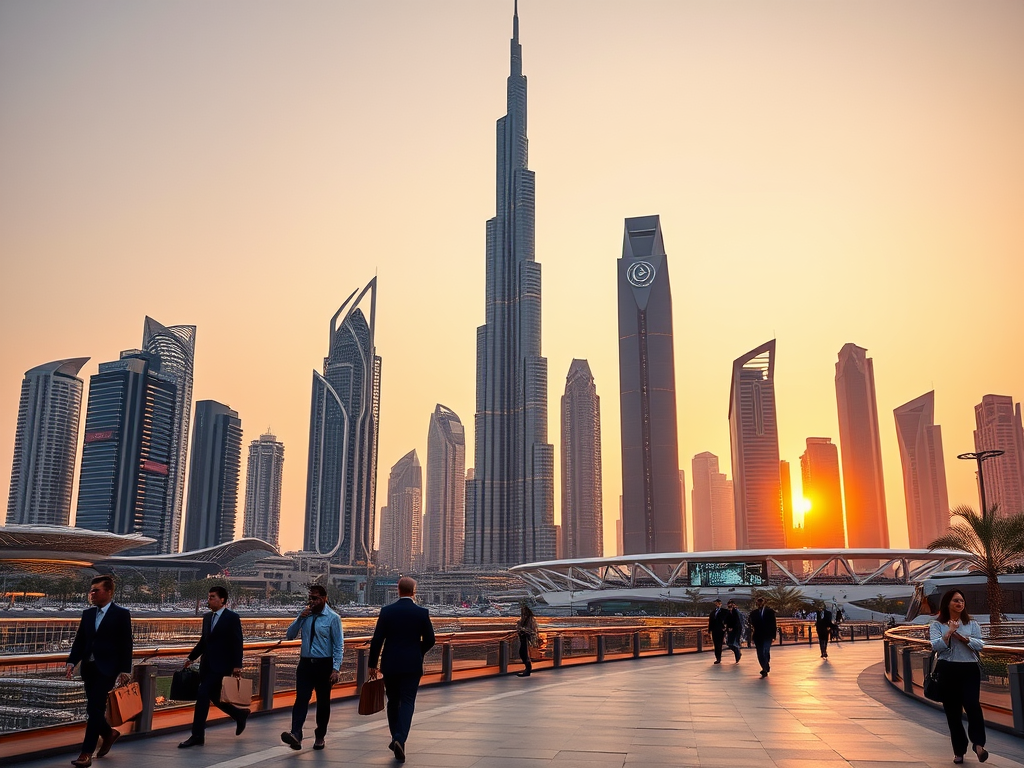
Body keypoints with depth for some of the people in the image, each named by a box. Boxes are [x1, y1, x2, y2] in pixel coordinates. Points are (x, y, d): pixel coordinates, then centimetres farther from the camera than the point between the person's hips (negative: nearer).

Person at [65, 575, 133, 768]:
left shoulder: (121, 614, -6)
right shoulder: (87, 613, 10)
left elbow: (126, 644, -7)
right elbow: (79, 640, 11)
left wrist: (125, 670, -11)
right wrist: (71, 662, -3)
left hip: (107, 669, -6)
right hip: (88, 667, 6)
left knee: (95, 709, -10)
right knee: (93, 709, 12)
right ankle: (109, 733, 38)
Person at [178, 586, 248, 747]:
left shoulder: (232, 618, -8)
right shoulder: (207, 618, 13)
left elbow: (237, 643, -11)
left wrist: (237, 665, -16)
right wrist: (191, 658, 11)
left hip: (220, 666, -8)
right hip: (207, 665, 8)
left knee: (203, 696, -11)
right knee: (214, 697, 13)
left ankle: (197, 736, -4)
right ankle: (240, 715, 34)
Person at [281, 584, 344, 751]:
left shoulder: (333, 618, -6)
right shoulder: (305, 615, 7)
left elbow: (339, 645, -7)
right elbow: (290, 635, 5)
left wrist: (336, 669, -15)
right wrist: (300, 618, -9)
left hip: (324, 664, -3)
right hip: (305, 663, 3)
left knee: (323, 701, 8)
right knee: (301, 698, -12)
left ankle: (320, 737, 20)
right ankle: (296, 735, -22)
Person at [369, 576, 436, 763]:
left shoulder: (386, 611, -4)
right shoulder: (422, 613, -5)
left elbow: (377, 640, -5)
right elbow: (429, 640, 0)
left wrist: (373, 664, 3)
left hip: (390, 665, 2)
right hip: (412, 665, -1)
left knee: (393, 702, 16)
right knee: (407, 702, 0)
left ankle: (396, 739, 24)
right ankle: (400, 739, -18)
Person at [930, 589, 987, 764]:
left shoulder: (972, 624, 9)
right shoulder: (937, 625, 4)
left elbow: (980, 645, -4)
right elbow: (936, 646, -9)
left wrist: (963, 637, -15)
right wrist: (949, 632, -16)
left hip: (970, 669, 0)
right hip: (948, 670, 0)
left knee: (972, 704, -18)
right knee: (952, 710, 4)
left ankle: (978, 744, -9)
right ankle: (959, 750, 15)